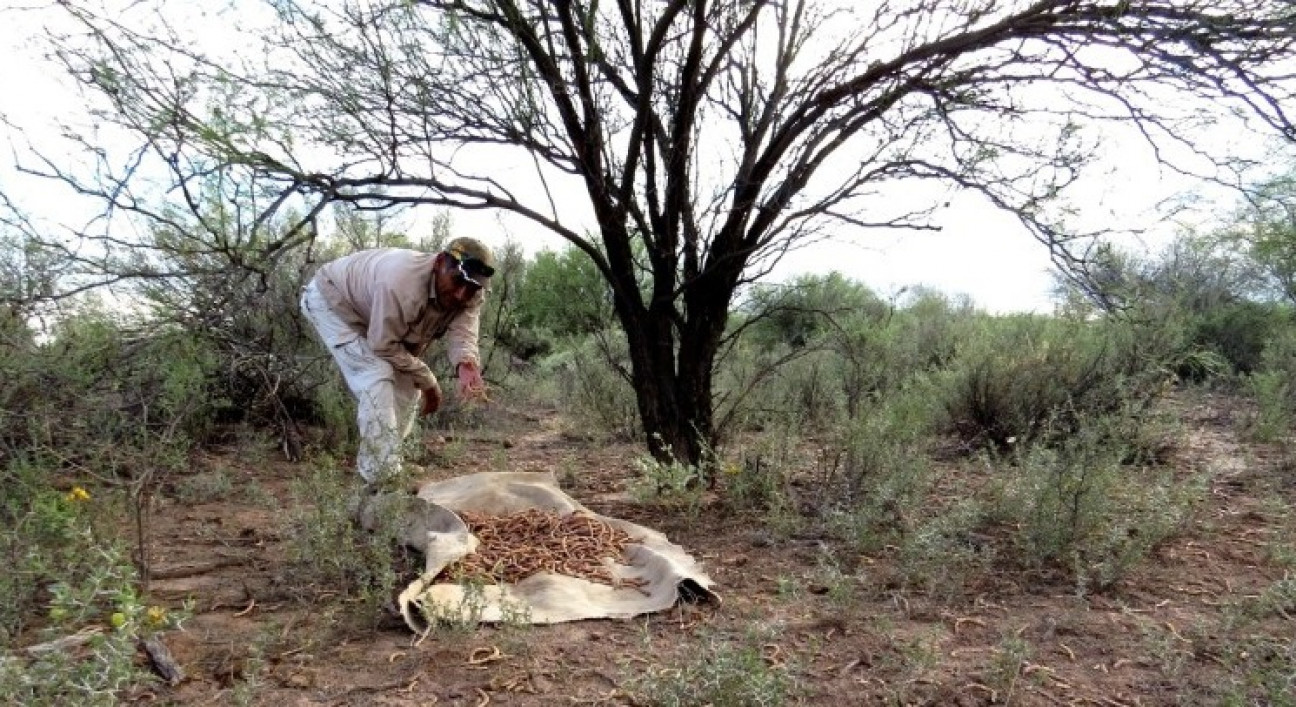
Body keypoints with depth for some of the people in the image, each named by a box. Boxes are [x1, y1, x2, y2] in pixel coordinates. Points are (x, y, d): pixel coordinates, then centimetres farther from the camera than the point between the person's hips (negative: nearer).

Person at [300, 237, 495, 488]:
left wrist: (467, 366, -55)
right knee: (377, 375, -23)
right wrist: (428, 380, -25)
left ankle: (386, 472, 20)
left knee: (406, 384, 2)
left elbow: (461, 335, -33)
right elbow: (384, 345, -33)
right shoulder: (402, 283, -42)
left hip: (380, 321, 8)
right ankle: (383, 484, -18)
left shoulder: (471, 295, -21)